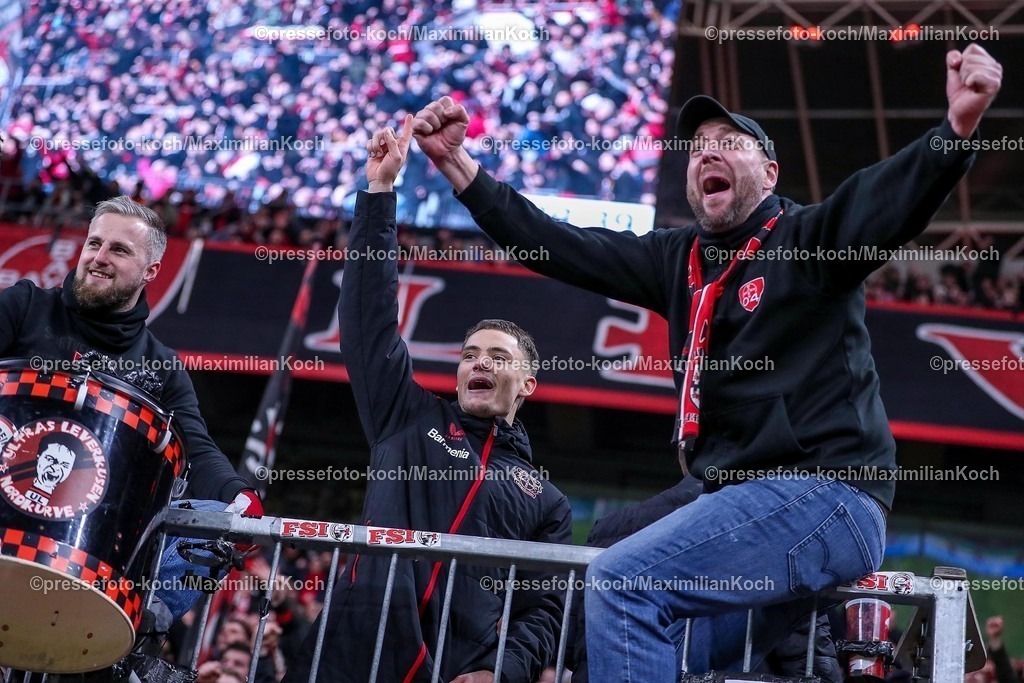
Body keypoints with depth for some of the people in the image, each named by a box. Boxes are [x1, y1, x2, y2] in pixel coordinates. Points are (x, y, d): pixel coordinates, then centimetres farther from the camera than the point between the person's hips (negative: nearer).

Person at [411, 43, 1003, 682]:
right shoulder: (678, 259, 16)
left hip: (826, 494, -8)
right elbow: (557, 246, 15)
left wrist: (959, 126, -40)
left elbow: (894, 198, -20)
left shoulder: (810, 240, -2)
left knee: (623, 580, -21)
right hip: (745, 504, 8)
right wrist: (457, 161, 13)